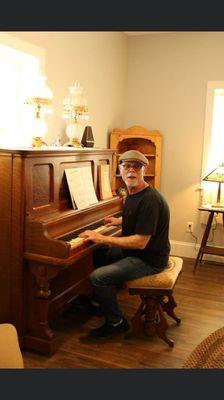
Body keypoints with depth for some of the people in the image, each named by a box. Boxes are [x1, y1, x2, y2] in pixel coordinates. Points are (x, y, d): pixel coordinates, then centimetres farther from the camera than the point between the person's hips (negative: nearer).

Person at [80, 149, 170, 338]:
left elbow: (140, 242, -29)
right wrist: (120, 220, 17)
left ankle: (117, 322, 2)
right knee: (97, 255, 21)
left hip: (149, 259, -10)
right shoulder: (133, 193, 4)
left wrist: (102, 238, -27)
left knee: (98, 277, -19)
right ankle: (99, 301, 37)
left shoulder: (149, 199, -26)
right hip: (134, 250, 10)